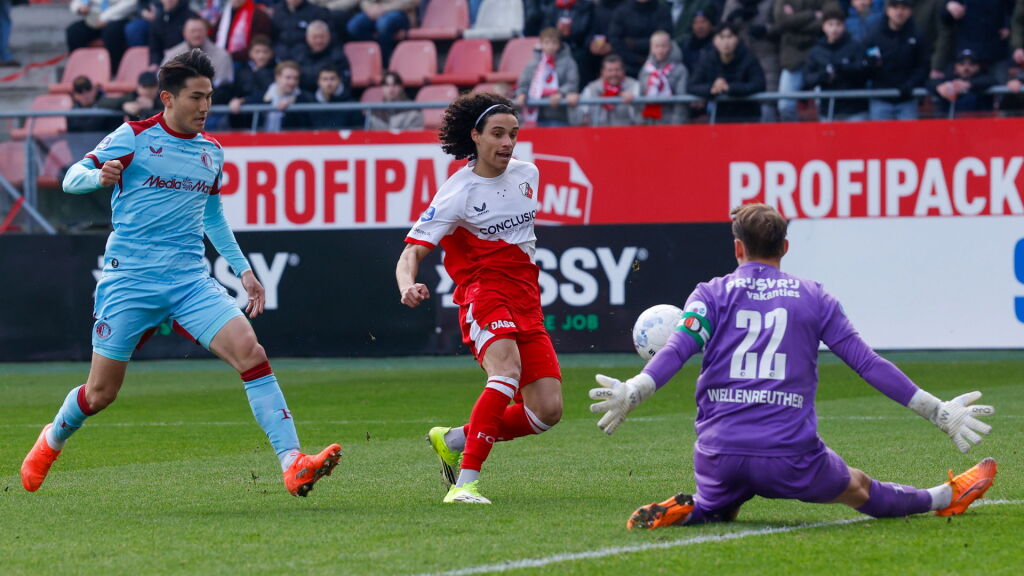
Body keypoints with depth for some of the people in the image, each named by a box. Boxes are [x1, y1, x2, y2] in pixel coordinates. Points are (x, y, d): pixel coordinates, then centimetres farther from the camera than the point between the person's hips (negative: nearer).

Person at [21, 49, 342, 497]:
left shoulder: (212, 152, 13)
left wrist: (242, 269, 24)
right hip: (129, 279, -4)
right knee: (100, 393, 3)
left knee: (249, 350, -19)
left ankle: (292, 465, -25)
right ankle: (52, 440, 38)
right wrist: (99, 176, -29)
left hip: (190, 282, 4)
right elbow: (72, 179, -6)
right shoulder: (133, 138, -3)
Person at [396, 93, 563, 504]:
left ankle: (454, 439, 15)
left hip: (526, 300, 6)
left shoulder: (527, 174, 9)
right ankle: (466, 482, -35)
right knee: (508, 369, -34)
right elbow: (412, 252, -16)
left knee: (547, 411, -6)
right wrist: (408, 286, -36)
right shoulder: (458, 192, -10)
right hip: (484, 295, -6)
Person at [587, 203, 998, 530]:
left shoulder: (711, 294, 8)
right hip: (790, 460, 0)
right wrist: (937, 412, 9)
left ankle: (681, 511, -2)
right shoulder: (813, 297, 9)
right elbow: (867, 363, 6)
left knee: (716, 512, 29)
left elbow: (678, 348, -11)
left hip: (718, 456, 0)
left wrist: (633, 391, -21)